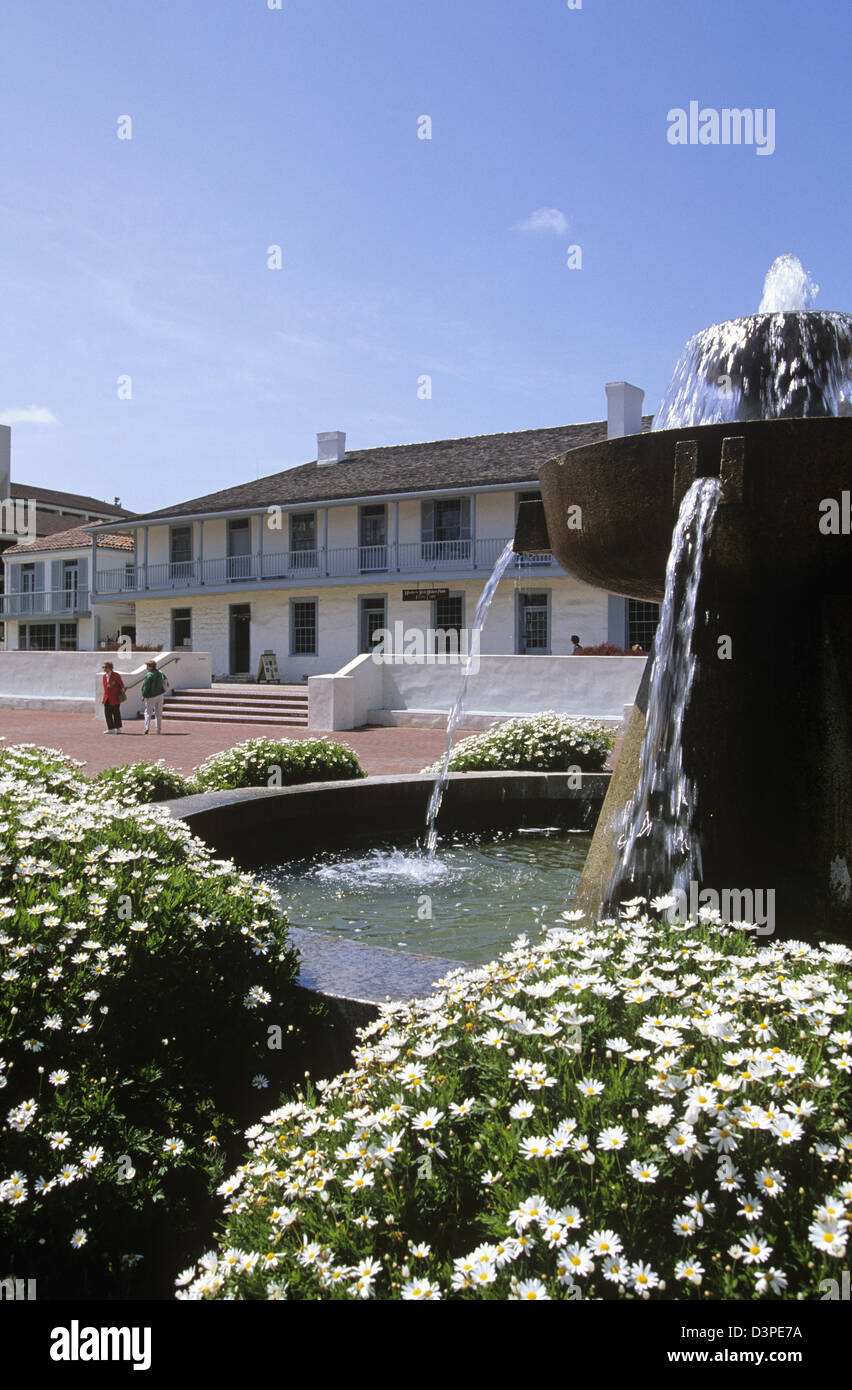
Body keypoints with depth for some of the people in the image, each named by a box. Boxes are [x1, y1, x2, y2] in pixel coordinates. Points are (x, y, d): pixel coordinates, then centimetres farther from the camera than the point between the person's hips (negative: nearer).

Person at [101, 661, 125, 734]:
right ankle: (111, 728, 10)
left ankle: (118, 728, 12)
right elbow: (105, 687, 16)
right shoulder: (104, 676, 10)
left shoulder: (116, 675, -7)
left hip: (115, 698, -5)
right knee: (107, 713, 2)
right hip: (107, 698, 5)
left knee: (116, 713, 2)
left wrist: (122, 691, -6)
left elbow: (121, 684, -1)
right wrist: (104, 697, 9)